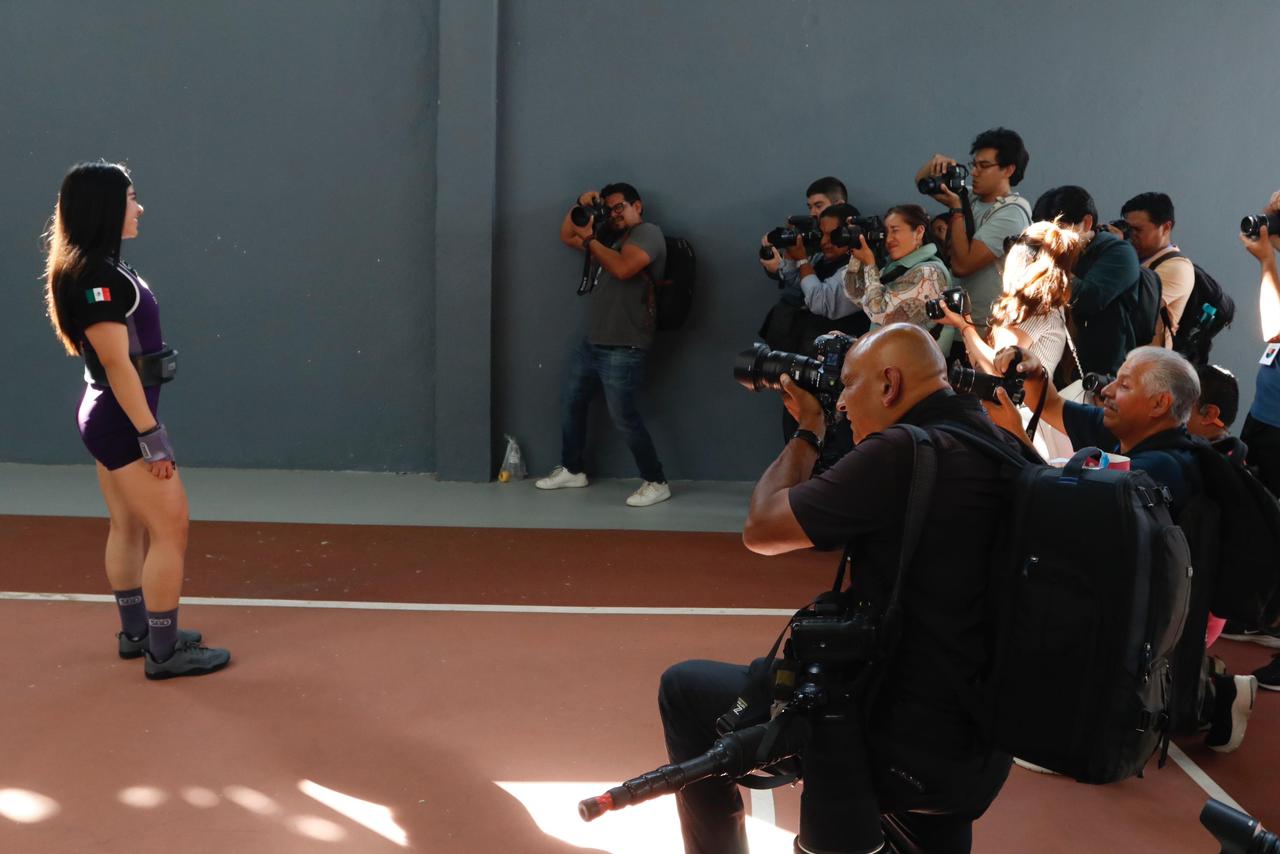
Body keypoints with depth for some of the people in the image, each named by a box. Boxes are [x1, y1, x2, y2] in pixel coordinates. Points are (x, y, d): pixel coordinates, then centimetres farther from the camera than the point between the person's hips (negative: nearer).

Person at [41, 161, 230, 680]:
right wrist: (151, 435, -22)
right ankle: (163, 652, 3)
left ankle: (136, 632, 28)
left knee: (129, 528, 17)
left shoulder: (101, 270, 11)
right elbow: (118, 363, -23)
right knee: (171, 530, -4)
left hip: (110, 418, 10)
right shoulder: (96, 277, -20)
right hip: (122, 418, -10)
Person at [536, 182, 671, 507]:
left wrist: (590, 239, -14)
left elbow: (623, 268, -25)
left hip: (623, 349, -9)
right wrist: (580, 206, 10)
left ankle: (656, 483, 0)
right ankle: (572, 470, 32)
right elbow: (566, 236, 26)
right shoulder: (609, 238, 18)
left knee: (624, 417, -11)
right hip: (592, 343, 9)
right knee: (570, 403, 16)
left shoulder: (648, 233, -8)